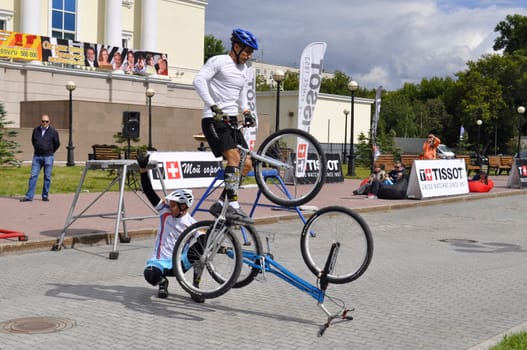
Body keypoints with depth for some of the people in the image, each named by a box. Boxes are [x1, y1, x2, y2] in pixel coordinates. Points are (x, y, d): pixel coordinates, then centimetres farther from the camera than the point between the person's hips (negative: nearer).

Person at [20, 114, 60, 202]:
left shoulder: (53, 131, -3)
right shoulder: (36, 130, 5)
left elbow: (57, 144, 6)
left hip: (48, 157, -2)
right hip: (37, 156, 2)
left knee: (47, 177, 2)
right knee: (33, 176, -1)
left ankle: (45, 196, 11)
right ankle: (29, 196, 0)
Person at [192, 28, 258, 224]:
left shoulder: (243, 69, 18)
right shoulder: (218, 61, -6)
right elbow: (199, 80, -20)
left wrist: (247, 113, 9)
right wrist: (213, 106, -28)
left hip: (231, 120, 8)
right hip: (214, 119, -8)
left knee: (247, 164, 0)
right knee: (234, 157, -24)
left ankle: (220, 204, 5)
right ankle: (233, 207, -26)